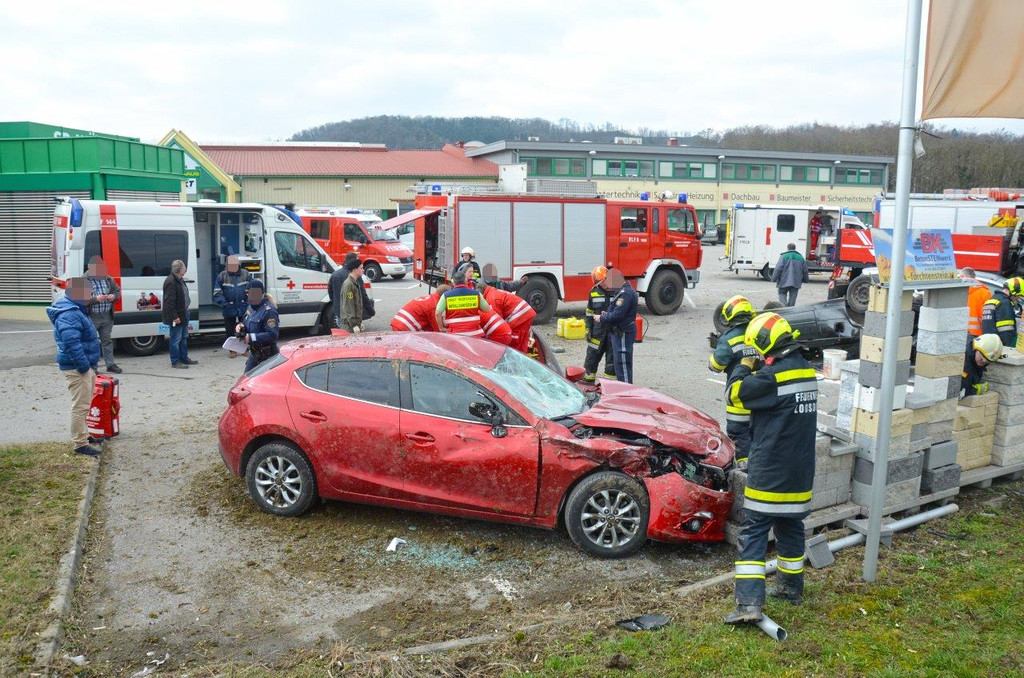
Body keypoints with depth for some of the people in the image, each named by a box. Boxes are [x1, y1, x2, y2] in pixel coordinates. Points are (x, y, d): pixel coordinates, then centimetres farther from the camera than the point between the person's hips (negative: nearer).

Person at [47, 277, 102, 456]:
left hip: (85, 366, 11)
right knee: (81, 406, -7)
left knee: (84, 404, 22)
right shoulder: (69, 315, -21)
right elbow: (71, 343, -28)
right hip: (77, 368, -11)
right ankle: (80, 444, -3)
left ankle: (82, 435, 36)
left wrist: (91, 364, 20)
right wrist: (84, 365, -24)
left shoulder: (76, 311, 15)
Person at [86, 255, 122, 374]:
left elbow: (118, 290, 19)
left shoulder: (108, 279, 9)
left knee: (107, 340, 13)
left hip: (107, 316, 5)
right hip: (91, 317, -5)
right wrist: (95, 299, -24)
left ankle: (110, 364, 19)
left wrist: (114, 296, -2)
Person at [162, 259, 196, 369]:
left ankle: (184, 358, 30)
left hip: (183, 313, 11)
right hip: (176, 315, -11)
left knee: (184, 337, 19)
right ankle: (175, 361, 5)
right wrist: (174, 316, -24)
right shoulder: (171, 282, -20)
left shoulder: (179, 280, 12)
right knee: (176, 338, -3)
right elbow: (169, 301, -24)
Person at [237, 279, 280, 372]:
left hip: (266, 356, -9)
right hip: (253, 353, 9)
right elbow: (246, 322, 22)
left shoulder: (268, 311, -22)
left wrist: (251, 338, -28)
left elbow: (273, 335, -29)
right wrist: (240, 326, -2)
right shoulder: (251, 307, 7)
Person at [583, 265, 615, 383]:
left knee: (612, 355, 6)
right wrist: (588, 329, 7)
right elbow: (589, 312, 11)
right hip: (598, 330, 3)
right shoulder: (594, 292, 4)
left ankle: (609, 380, 17)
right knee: (592, 353, 8)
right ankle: (588, 378, 21)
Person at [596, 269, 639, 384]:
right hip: (619, 332, 11)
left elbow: (618, 314, -24)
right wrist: (607, 314, 6)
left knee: (622, 364, -7)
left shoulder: (625, 293, -20)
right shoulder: (623, 291, 15)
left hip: (623, 334, -11)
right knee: (618, 362, 18)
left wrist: (602, 318, -12)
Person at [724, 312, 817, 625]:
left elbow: (736, 394, -9)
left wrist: (743, 367, 6)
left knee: (753, 534, -4)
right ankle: (791, 587, 37)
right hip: (800, 474, 8)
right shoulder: (806, 370, 6)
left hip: (768, 473, -8)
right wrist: (756, 370, 10)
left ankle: (749, 603, -9)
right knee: (791, 529, 22)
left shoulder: (773, 375, -20)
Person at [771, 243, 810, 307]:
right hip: (796, 283, 3)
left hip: (784, 282, -3)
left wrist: (774, 279, -6)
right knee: (792, 297, 9)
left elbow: (778, 269, -11)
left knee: (782, 294, 10)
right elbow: (805, 271, 15)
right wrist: (806, 279, 30)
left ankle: (783, 306, -14)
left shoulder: (784, 256, -4)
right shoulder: (800, 258, 11)